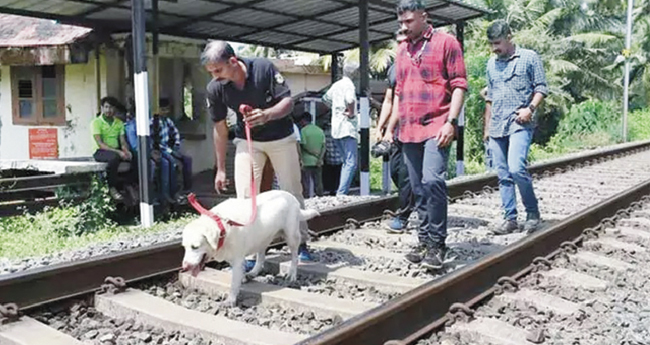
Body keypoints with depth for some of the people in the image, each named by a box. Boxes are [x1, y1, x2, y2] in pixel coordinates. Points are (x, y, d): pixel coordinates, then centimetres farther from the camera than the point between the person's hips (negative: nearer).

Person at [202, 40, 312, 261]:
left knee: (293, 192, 7)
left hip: (281, 138, -1)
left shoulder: (264, 68, -26)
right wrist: (220, 169, -2)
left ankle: (301, 243, 25)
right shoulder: (215, 88, -18)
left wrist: (266, 115, -43)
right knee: (245, 196, -9)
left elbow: (288, 102, -22)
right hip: (247, 141, 1)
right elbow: (220, 128, -6)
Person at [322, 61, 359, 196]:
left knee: (346, 162, 17)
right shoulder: (348, 84, -11)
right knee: (351, 163, -10)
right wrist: (351, 113, -15)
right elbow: (350, 100, -31)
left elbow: (325, 98, 31)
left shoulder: (336, 85, 16)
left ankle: (340, 193, 16)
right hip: (347, 128, -9)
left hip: (336, 129, 9)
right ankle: (341, 194, -17)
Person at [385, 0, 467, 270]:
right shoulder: (401, 50, 18)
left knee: (432, 181, -19)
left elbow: (459, 85, -5)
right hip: (408, 131, 6)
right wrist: (391, 126, 18)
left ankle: (437, 243, -10)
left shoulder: (445, 42, 0)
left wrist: (451, 122, -15)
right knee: (418, 188, 9)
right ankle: (424, 240, 17)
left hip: (436, 127, -6)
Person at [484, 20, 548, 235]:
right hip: (497, 127, 5)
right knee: (503, 175, 4)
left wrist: (530, 108, -15)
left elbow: (541, 87, 2)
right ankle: (510, 219, 11)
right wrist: (486, 127, 18)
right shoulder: (492, 64, 17)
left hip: (520, 124, -5)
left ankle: (533, 212, -1)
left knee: (516, 168, -20)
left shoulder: (529, 58, 2)